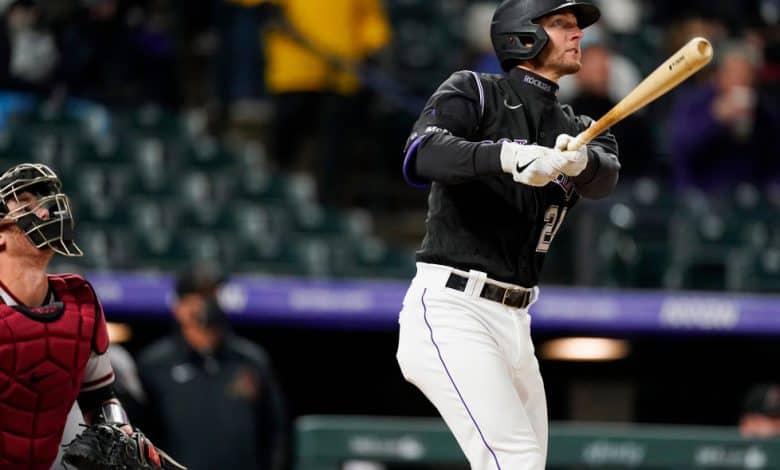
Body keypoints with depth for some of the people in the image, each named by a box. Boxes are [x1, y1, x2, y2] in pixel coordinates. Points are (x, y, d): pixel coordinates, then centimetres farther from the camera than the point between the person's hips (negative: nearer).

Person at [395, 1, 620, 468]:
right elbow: (421, 154, -20)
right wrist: (507, 155, -38)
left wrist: (578, 159, -32)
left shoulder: (577, 131, 16)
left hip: (514, 324, 8)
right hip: (450, 310, -8)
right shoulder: (474, 92, 0)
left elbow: (605, 177, -7)